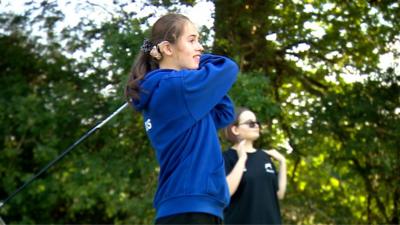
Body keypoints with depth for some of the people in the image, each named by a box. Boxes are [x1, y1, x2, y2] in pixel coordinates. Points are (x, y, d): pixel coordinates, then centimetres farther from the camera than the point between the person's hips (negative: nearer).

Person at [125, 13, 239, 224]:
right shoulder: (175, 86, -12)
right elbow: (228, 67, -1)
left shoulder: (160, 91, 15)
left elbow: (224, 114, 20)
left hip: (182, 208, 10)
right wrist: (195, 61, 16)